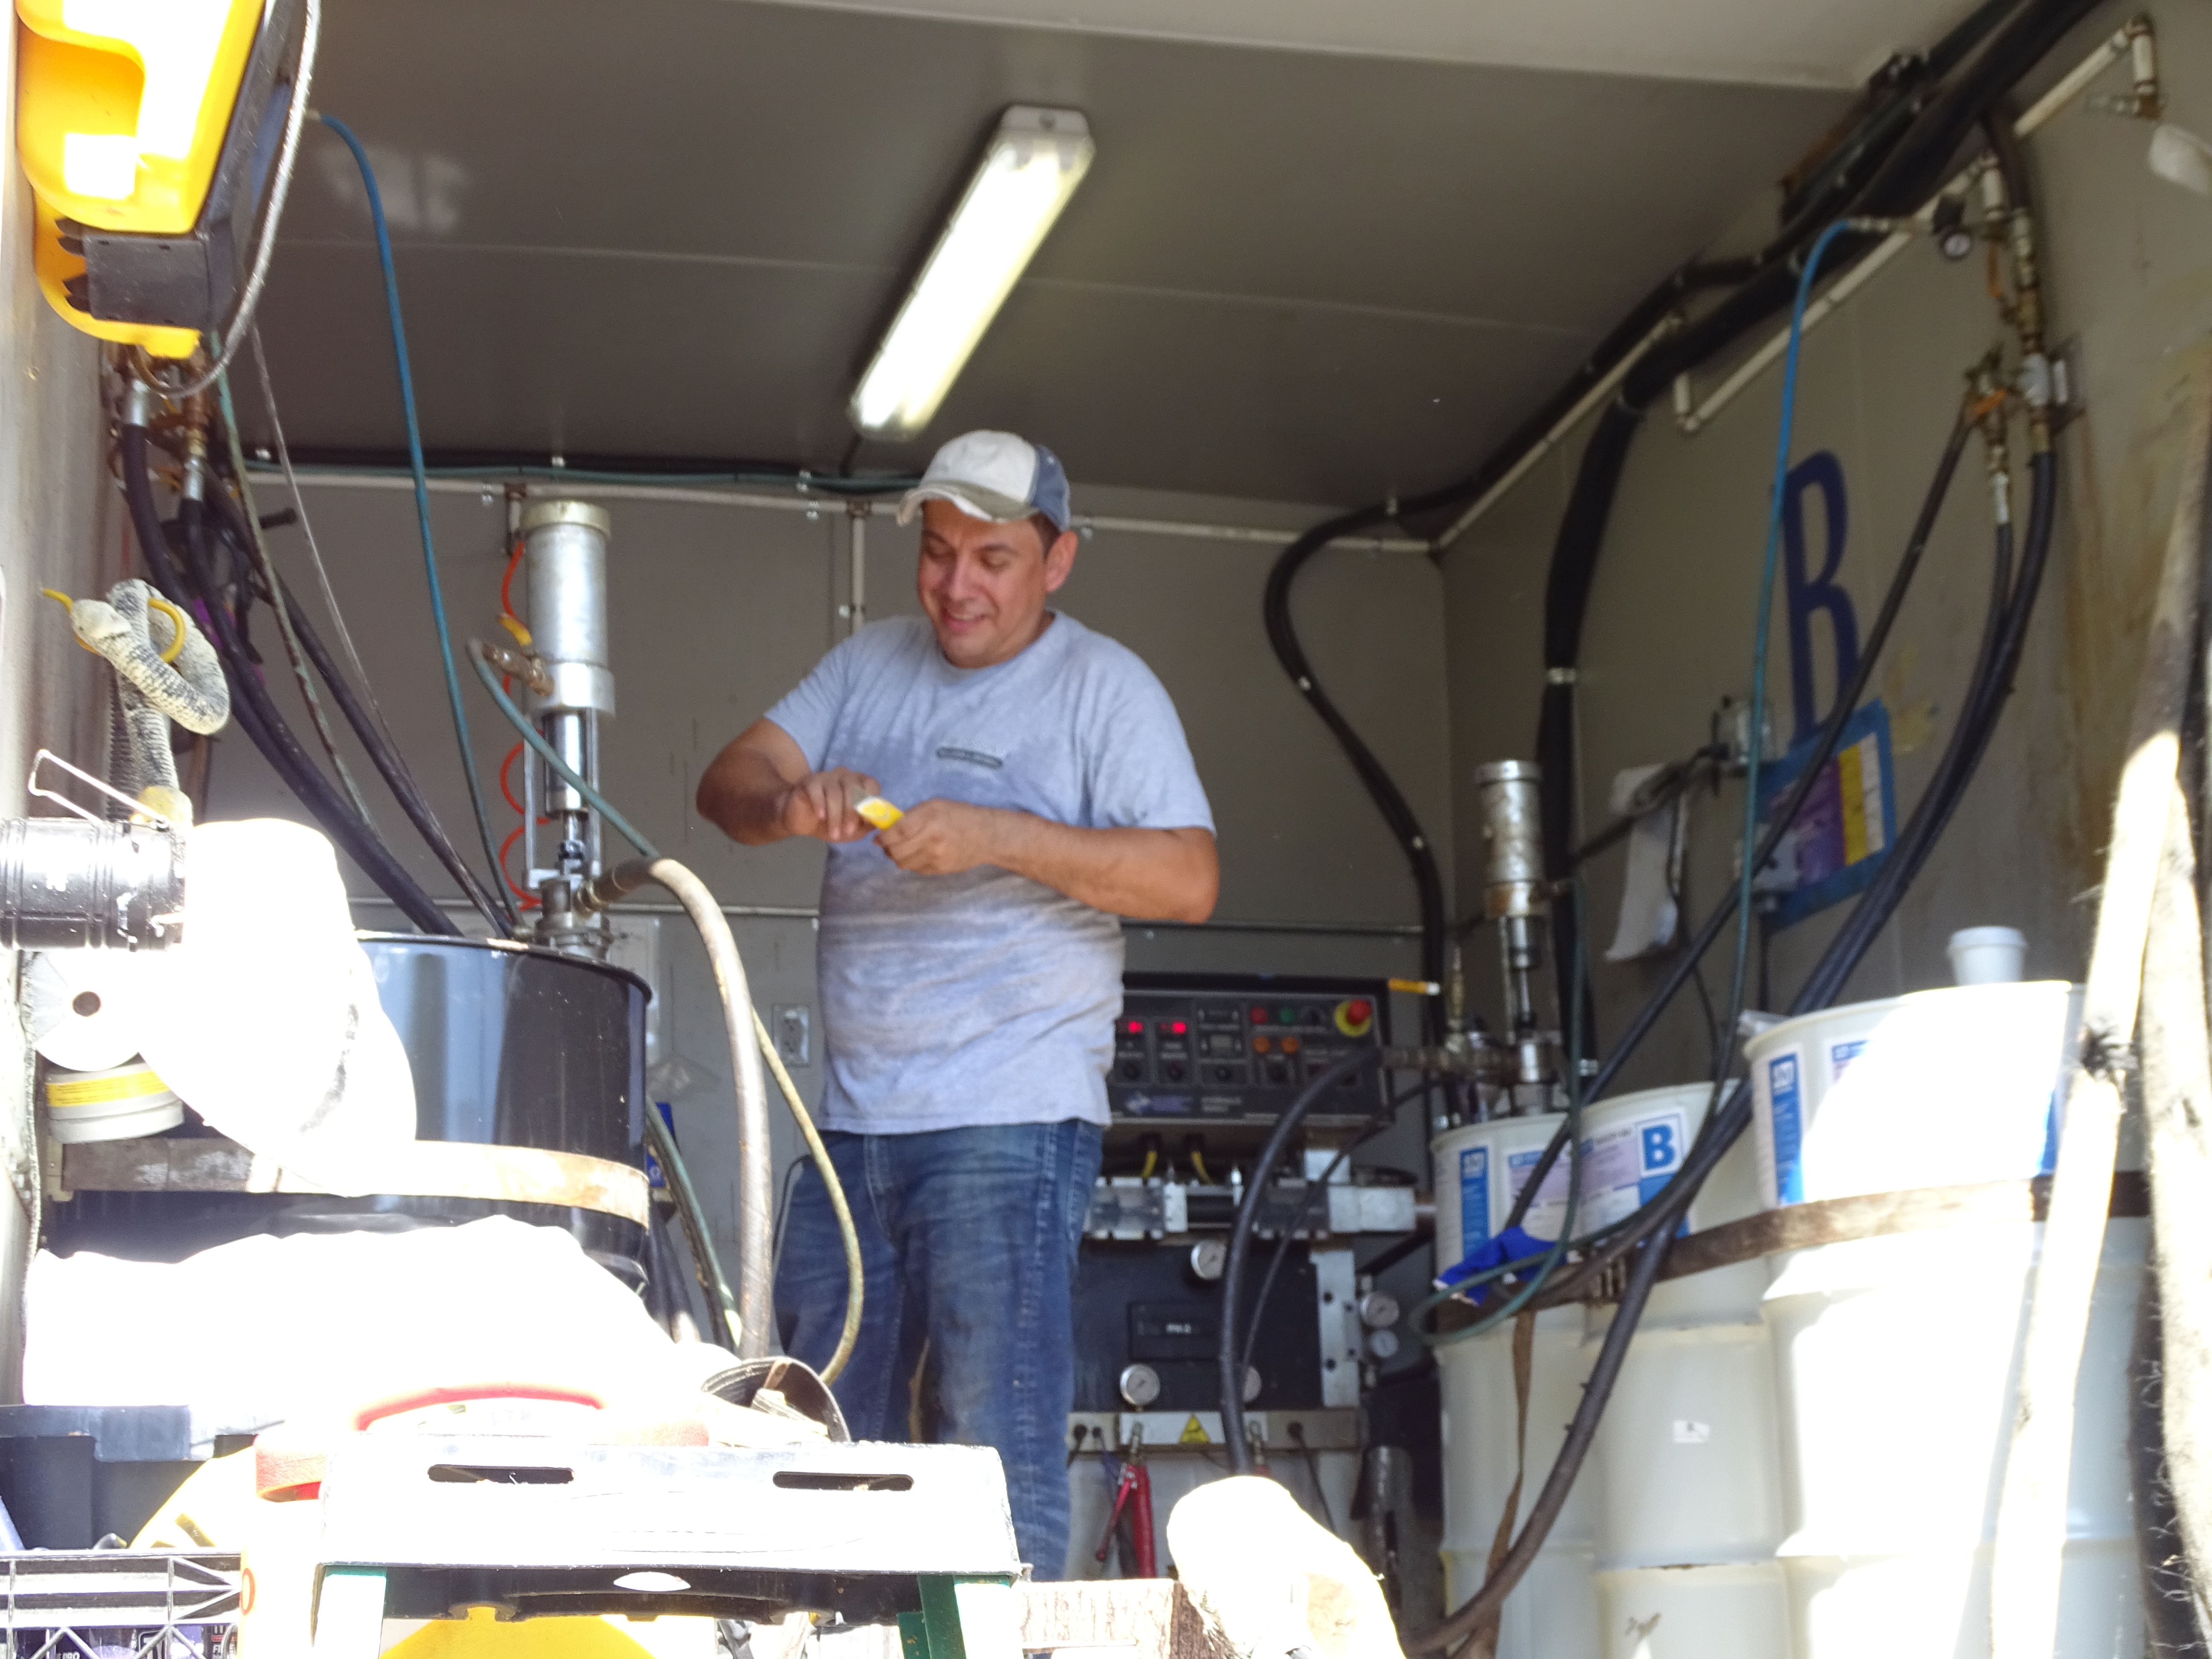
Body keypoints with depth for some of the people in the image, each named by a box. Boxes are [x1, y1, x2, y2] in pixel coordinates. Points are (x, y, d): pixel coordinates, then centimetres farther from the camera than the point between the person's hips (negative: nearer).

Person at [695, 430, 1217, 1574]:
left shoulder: (1104, 686, -1)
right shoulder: (870, 665, 16)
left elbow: (1188, 879, -12)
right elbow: (729, 781, 8)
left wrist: (998, 837, -21)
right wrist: (790, 805, -15)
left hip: (1009, 1126, -6)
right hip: (851, 1122, 6)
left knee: (994, 1452, -8)